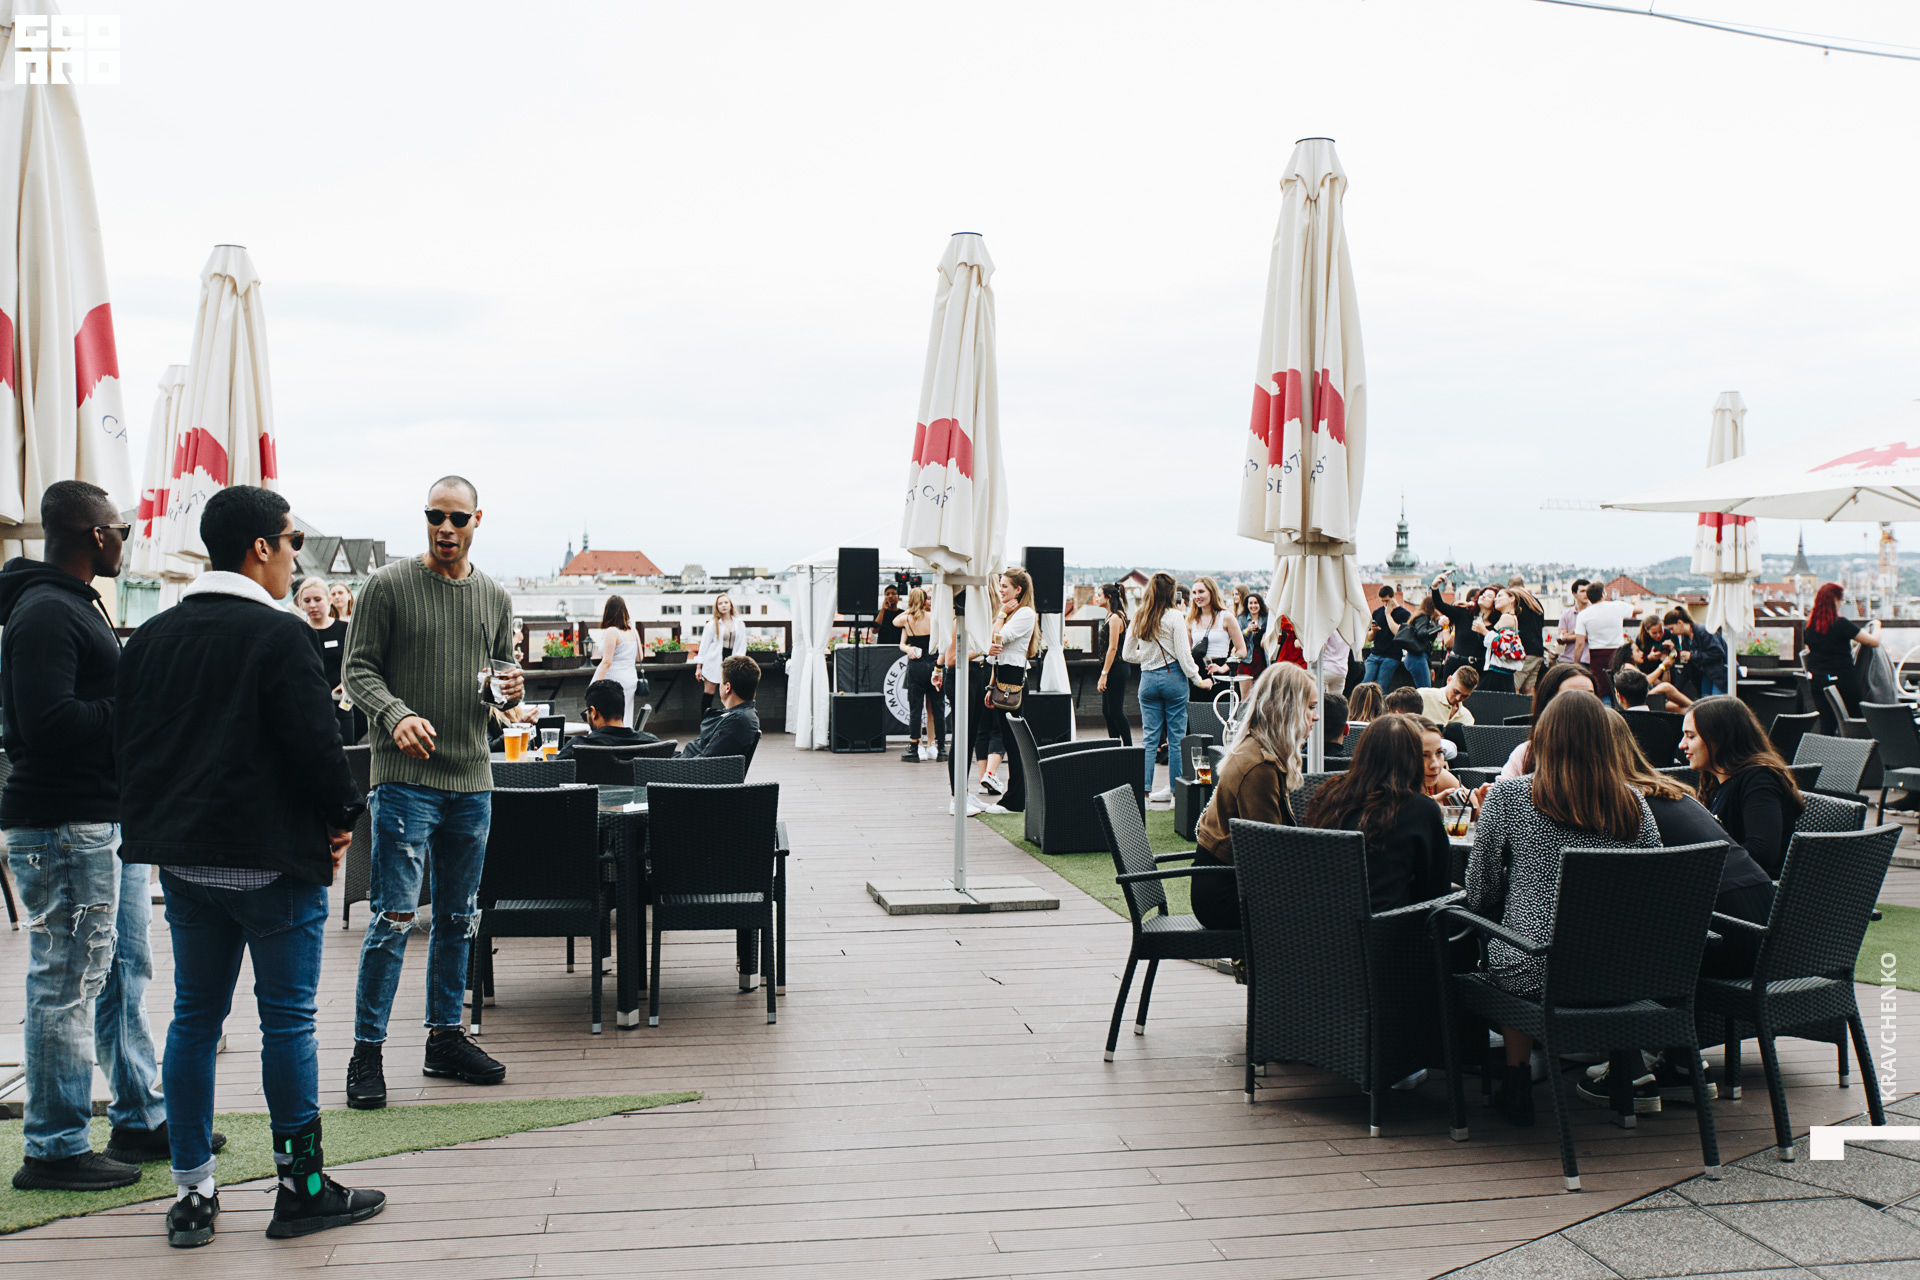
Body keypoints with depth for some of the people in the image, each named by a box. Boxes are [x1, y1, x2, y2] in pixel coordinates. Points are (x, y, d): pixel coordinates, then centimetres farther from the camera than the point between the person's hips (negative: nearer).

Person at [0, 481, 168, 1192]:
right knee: (68, 981, -3)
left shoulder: (77, 605, 18)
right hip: (64, 827, -11)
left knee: (125, 971, 15)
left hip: (107, 821, 11)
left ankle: (139, 1117, 26)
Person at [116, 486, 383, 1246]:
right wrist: (340, 819, 0)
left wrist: (159, 826, 20)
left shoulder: (150, 639, 9)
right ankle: (302, 1188, 11)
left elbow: (128, 746, 14)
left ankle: (191, 1194, 18)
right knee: (288, 1019, 2)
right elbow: (316, 743, -16)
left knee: (194, 1017, 13)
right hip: (275, 861, -7)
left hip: (182, 860, 7)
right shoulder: (278, 635, -13)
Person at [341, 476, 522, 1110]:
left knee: (458, 918, 13)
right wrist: (396, 714, -23)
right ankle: (367, 1051, 4)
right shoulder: (388, 584, -3)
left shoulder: (494, 597, 11)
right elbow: (358, 669, -5)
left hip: (472, 780, 5)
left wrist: (512, 688, -3)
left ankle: (446, 1037, 25)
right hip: (406, 778, -5)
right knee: (394, 917, -7)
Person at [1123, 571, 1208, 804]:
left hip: (1148, 678, 4)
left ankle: (1144, 787, 3)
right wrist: (1198, 680, -1)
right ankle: (1176, 789, 7)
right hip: (1173, 678, -4)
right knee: (1176, 737, 4)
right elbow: (1184, 654, -10)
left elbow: (1127, 654, 8)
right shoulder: (1174, 618, -11)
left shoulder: (1137, 618, 3)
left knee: (1149, 737, 8)